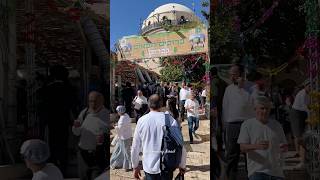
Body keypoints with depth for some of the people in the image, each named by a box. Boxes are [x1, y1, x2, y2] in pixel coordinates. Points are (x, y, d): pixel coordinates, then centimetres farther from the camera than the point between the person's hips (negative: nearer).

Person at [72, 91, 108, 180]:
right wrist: (76, 126, -10)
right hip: (83, 153, 4)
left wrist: (104, 138, -27)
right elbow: (77, 133, 10)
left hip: (99, 155, -4)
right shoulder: (84, 113, 1)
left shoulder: (106, 115, -12)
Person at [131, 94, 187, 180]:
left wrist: (135, 166, 12)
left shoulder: (142, 121, -8)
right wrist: (182, 165, 7)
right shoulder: (171, 120, -12)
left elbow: (135, 147, -2)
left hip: (149, 167, 1)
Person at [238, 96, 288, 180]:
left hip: (276, 171, 4)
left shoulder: (277, 125, 10)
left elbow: (285, 146, 14)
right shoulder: (247, 125, -2)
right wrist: (256, 146, -29)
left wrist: (284, 148, -10)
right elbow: (242, 147, -10)